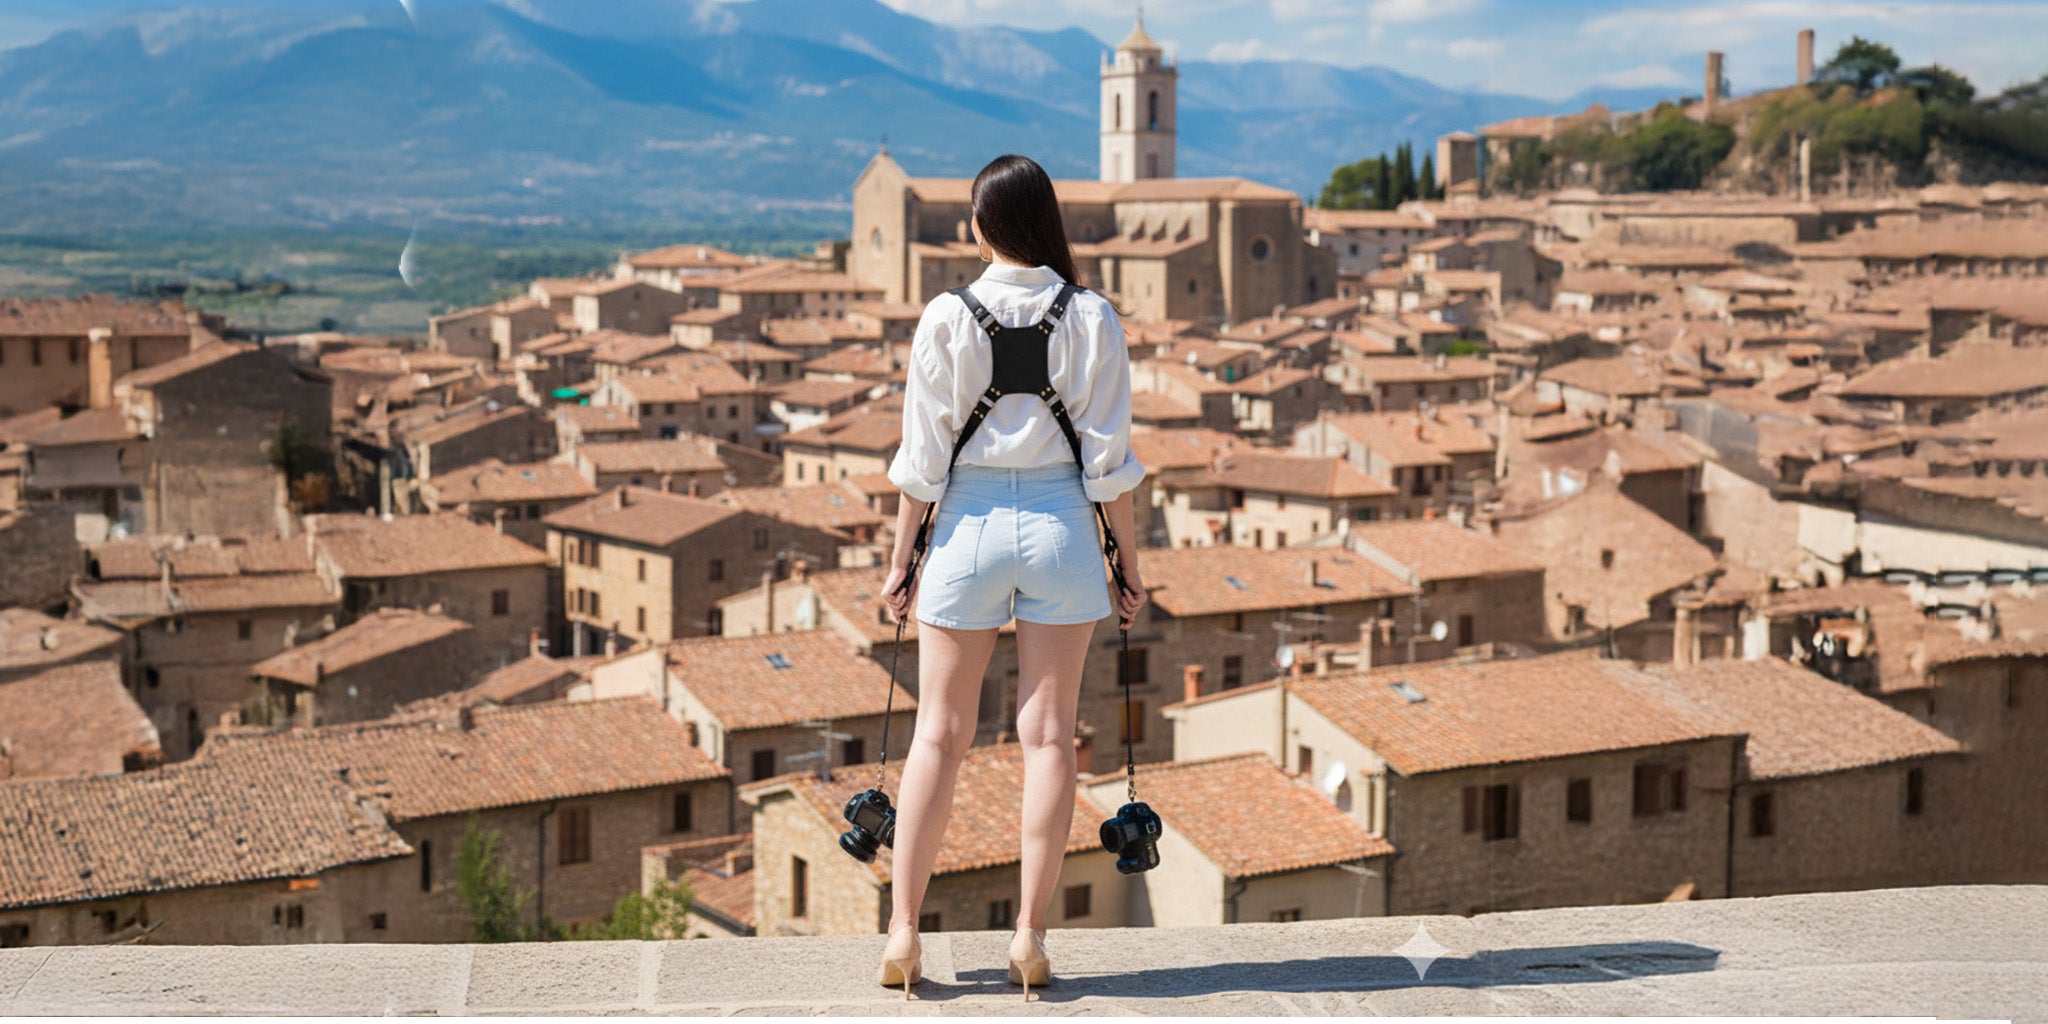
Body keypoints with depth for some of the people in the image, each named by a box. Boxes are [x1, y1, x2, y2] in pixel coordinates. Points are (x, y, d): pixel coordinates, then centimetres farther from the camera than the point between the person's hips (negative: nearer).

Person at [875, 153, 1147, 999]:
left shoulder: (946, 318, -4)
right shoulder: (1093, 319, -2)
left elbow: (922, 456, -2)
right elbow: (1110, 457, -1)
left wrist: (900, 557, 7)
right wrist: (1128, 562, 7)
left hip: (970, 523, 0)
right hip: (1062, 526, 0)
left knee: (939, 733, 7)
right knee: (1048, 733, 6)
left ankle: (903, 929, 10)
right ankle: (1030, 935, 9)